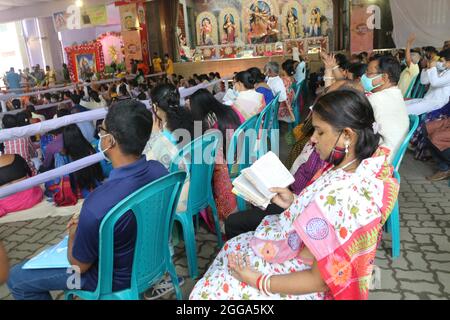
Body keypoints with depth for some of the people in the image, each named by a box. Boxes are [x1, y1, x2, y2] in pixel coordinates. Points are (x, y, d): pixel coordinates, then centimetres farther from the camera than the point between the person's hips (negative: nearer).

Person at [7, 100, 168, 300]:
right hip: (147, 256, 6)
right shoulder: (159, 170, -18)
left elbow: (79, 265, -19)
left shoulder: (98, 206, -40)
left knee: (17, 278, 11)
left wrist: (74, 232, -1)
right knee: (83, 229, 31)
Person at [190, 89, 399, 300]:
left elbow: (319, 280, -27)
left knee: (208, 289, 4)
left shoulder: (342, 199, -38)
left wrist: (257, 281, -20)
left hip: (308, 287, -8)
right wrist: (295, 204, -4)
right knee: (232, 249, 21)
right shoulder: (364, 165, -9)